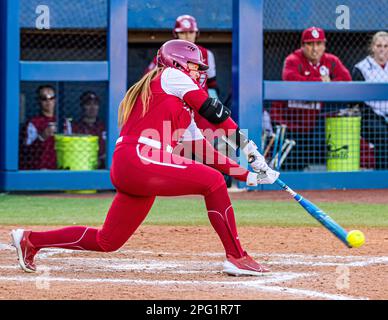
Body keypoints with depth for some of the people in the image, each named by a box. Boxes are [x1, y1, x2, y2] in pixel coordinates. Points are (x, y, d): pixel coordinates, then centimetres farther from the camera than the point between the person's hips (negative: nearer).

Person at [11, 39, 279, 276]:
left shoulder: (183, 109, 28)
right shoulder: (171, 76, 3)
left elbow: (203, 150, 24)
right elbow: (212, 110, -5)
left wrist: (247, 174, 19)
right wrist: (245, 143, -2)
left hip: (126, 171, 10)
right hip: (139, 160, -10)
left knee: (107, 241, 13)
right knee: (213, 181, -12)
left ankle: (31, 240, 22)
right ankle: (237, 257, -12)